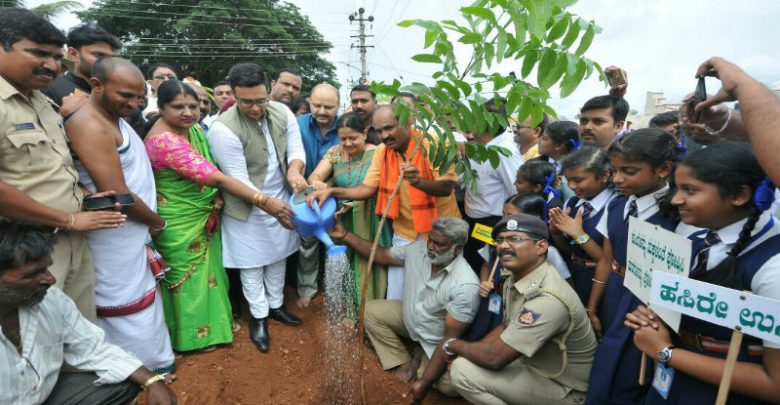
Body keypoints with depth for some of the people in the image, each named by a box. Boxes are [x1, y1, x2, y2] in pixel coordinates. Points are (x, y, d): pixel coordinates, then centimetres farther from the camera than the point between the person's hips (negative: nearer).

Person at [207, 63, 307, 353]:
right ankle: (258, 316, 31)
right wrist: (269, 204, -30)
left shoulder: (282, 113, -9)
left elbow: (296, 149, -5)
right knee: (252, 265, 11)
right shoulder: (223, 129, -25)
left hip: (281, 201, 5)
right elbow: (239, 181, -23)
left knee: (278, 257, 19)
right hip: (247, 209, -5)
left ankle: (276, 306, 40)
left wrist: (294, 170, -27)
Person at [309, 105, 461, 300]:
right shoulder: (382, 151, -3)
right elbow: (367, 189, -5)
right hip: (406, 232, 3)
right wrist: (332, 191, -17)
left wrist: (419, 182, -41)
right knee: (395, 298, 8)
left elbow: (446, 188, -21)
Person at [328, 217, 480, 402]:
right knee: (370, 310, -3)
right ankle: (404, 362, 3)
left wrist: (424, 383, -29)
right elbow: (380, 254, -3)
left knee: (451, 384, -28)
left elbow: (450, 339, -30)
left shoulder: (466, 286, -33)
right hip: (409, 318, 6)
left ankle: (420, 359, 6)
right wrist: (344, 235, -11)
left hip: (437, 342, -5)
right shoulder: (418, 249, -17)